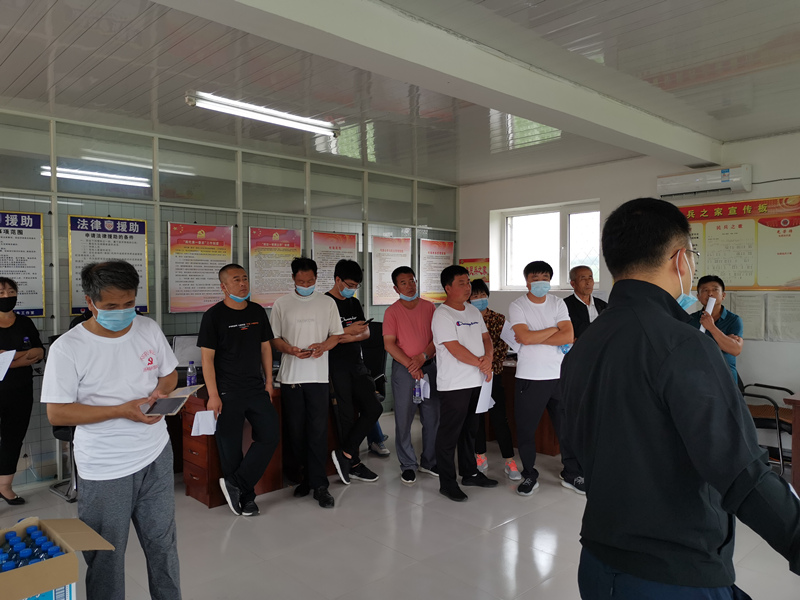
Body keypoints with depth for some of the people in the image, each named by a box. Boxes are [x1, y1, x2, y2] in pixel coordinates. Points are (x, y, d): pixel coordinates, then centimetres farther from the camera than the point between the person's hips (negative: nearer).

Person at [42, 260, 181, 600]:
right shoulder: (68, 348, -14)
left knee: (163, 543, 17)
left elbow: (169, 374, 12)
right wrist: (121, 410, -22)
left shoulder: (149, 330, -1)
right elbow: (56, 413, -13)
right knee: (106, 556, 11)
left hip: (156, 457, 4)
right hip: (104, 470, -4)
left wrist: (159, 390, -11)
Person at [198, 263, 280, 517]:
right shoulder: (214, 315, -7)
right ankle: (245, 496, 19)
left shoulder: (258, 312, 7)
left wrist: (268, 382, 9)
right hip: (227, 393, -5)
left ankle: (235, 484, 10)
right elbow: (207, 357, -9)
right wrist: (213, 396, -13)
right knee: (230, 446, 3)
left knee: (271, 434, -1)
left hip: (256, 389, 5)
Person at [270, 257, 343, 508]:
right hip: (290, 376, 1)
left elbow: (336, 334, 10)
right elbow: (274, 338, 5)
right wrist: (290, 350, -14)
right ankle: (306, 477, 23)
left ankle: (319, 484, 5)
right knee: (296, 431, 7)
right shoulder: (281, 304, 6)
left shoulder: (327, 303, 8)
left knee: (318, 431, -3)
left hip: (318, 376, -1)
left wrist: (323, 346, -11)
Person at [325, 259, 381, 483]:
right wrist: (348, 330, -20)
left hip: (357, 364, 7)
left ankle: (345, 454, 9)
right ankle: (354, 464, 16)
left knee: (374, 408, 1)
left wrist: (350, 337, -15)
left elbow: (366, 332, 5)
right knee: (348, 415, 1)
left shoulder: (354, 303, 13)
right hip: (337, 367, -7)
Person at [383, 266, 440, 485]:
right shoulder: (392, 311, -2)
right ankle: (408, 465, 15)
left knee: (432, 417, 8)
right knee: (404, 419, 1)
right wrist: (410, 364, -14)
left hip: (428, 366, 3)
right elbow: (389, 344, -7)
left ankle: (429, 462, 24)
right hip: (403, 369, -2)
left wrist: (423, 357, -13)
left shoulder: (429, 307, 5)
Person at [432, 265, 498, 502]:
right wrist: (480, 364, -11)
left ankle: (470, 473, 32)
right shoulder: (442, 315, -12)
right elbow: (455, 348, -18)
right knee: (449, 434, 0)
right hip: (454, 384, -8)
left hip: (477, 381, 8)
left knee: (470, 429, 19)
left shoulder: (473, 311, 13)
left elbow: (486, 337, 14)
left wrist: (488, 358, -6)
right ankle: (447, 483, 10)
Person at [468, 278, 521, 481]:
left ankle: (510, 462, 4)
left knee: (499, 418, -3)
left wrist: (489, 359, -21)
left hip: (493, 374, -2)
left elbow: (504, 345, -6)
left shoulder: (499, 319, 2)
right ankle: (481, 457, 25)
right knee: (476, 417, 11)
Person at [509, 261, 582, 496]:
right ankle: (529, 475, 23)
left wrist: (534, 338, -12)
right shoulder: (517, 306, -3)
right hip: (529, 377, -2)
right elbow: (525, 337, -17)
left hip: (559, 375, 3)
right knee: (525, 430, 5)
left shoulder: (558, 303, 5)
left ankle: (571, 474, 28)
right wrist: (553, 329, -7)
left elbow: (568, 337, -7)